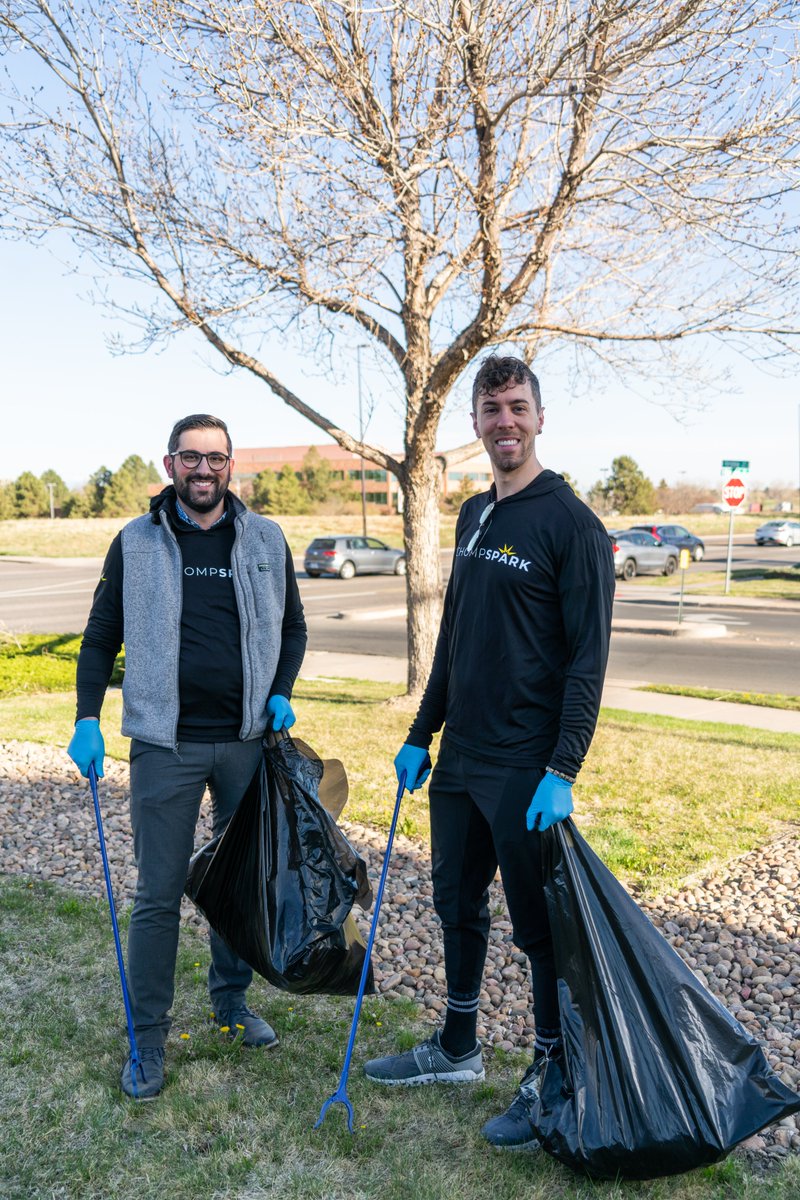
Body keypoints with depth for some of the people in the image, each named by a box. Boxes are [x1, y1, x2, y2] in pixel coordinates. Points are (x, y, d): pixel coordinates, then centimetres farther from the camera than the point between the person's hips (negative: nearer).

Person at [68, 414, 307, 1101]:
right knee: (158, 895, 4)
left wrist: (280, 694, -2)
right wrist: (87, 720, -4)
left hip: (248, 740, 2)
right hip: (166, 744, -2)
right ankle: (148, 1037, 21)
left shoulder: (266, 540, 4)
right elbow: (101, 638, 7)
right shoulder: (136, 543, 1)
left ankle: (232, 1001, 36)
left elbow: (292, 627, 14)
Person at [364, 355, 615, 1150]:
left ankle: (552, 1080, 25)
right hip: (459, 757, 8)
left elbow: (588, 659, -15)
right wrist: (421, 735, 15)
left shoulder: (570, 524, -12)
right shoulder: (473, 517, 12)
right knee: (457, 905, 19)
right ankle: (456, 1051, 38)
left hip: (526, 769, -8)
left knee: (540, 924, 6)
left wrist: (562, 772, -21)